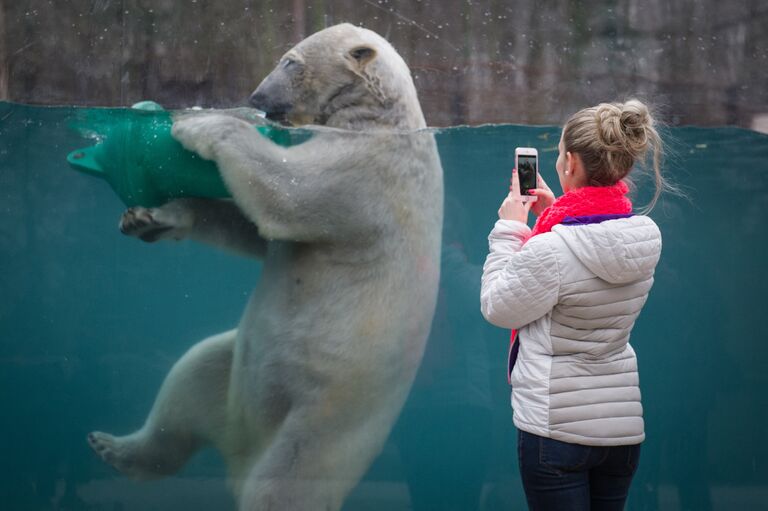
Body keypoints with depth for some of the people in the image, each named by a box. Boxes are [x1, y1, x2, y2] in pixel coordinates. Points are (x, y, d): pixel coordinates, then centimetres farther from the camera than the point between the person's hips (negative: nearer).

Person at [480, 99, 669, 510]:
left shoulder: (550, 249, -23)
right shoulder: (643, 237, -1)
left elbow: (497, 308, -8)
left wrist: (508, 229, -1)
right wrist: (552, 214, 12)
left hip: (556, 426, -7)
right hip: (623, 425, 7)